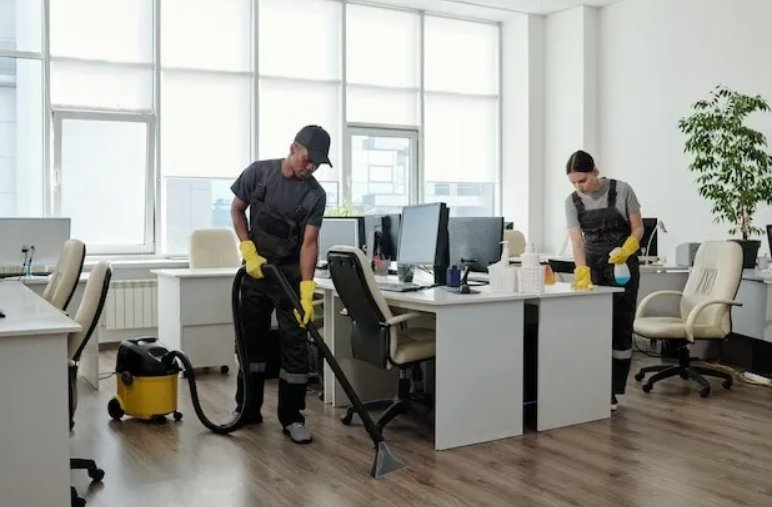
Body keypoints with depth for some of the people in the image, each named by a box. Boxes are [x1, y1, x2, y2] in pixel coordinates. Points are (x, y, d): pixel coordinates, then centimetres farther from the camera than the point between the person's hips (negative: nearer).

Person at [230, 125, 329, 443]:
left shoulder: (315, 195, -13)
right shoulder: (259, 172, -9)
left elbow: (309, 242, -18)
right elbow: (237, 210, 2)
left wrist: (306, 290, -30)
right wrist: (249, 251, -11)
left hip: (291, 274, -2)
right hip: (255, 269, 2)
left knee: (295, 344, -6)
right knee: (252, 340, 11)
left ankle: (291, 417, 2)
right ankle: (248, 410, 23)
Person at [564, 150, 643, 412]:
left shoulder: (622, 190, -11)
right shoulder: (572, 201, -5)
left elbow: (638, 228, -6)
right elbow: (577, 241, -14)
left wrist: (626, 250, -26)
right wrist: (582, 273, -29)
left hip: (623, 266, -2)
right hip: (593, 266, 2)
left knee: (620, 326, -3)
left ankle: (612, 391, 2)